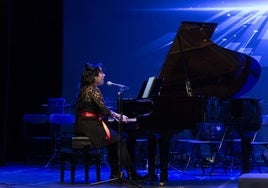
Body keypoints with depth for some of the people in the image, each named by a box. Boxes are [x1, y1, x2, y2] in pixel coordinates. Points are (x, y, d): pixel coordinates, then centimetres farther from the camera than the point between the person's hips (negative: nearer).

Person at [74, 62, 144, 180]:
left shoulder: (85, 88, 15)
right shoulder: (94, 90, -14)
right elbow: (104, 111, -18)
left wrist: (114, 114, 16)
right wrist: (118, 115, -1)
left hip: (83, 126, 9)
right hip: (90, 127, -9)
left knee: (115, 139, 16)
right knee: (119, 140, -3)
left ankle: (115, 174, 13)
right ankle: (131, 174, 0)